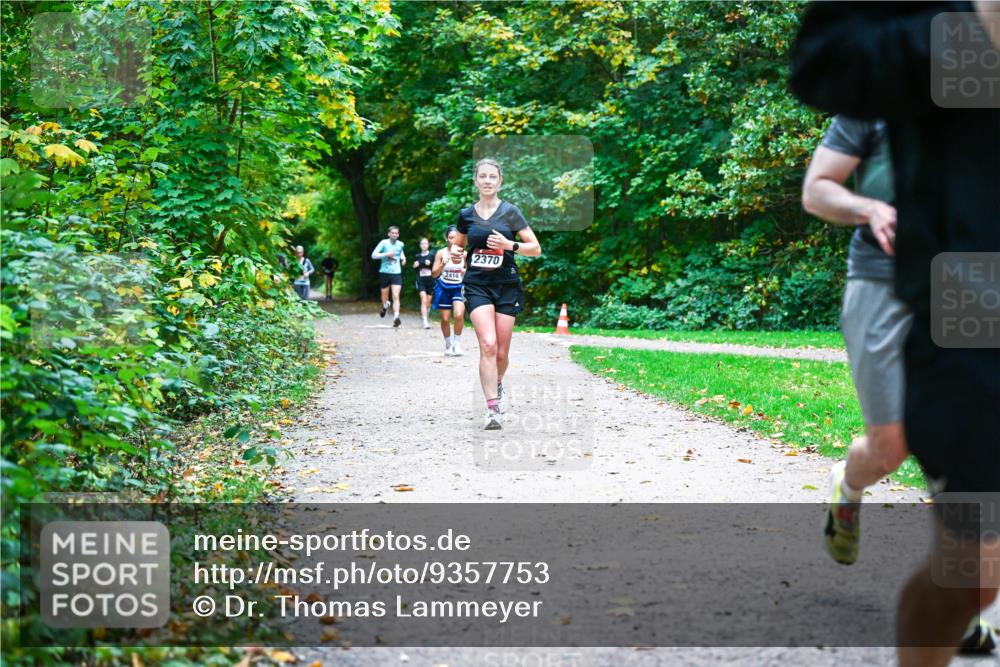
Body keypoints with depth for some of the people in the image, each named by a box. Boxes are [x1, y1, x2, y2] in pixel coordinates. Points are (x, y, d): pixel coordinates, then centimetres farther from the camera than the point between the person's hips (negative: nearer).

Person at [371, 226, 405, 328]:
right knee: (385, 295, 16)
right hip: (384, 273, -1)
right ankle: (385, 306, 50)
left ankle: (396, 317, -21)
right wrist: (386, 254, -22)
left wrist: (403, 257, 10)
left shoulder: (400, 244, 6)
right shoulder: (384, 243, -6)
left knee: (396, 296, -13)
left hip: (396, 273, 1)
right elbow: (373, 255, -12)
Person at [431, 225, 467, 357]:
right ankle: (448, 345, 26)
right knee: (445, 319, 5)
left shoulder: (464, 254, -4)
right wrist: (443, 264, -24)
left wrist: (465, 271, -9)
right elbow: (434, 274, -8)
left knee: (459, 315, -21)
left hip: (458, 288, 0)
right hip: (444, 288, 0)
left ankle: (457, 343, -3)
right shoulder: (441, 253, -9)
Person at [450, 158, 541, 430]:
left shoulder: (510, 212, -1)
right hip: (476, 285, 0)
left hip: (506, 286, 0)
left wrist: (509, 245, -17)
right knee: (487, 344, -19)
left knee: (501, 353, 4)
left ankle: (497, 383, 38)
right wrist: (455, 252, 0)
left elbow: (536, 248, -1)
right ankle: (492, 409, -18)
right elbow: (457, 244, 23)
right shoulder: (466, 215, 6)